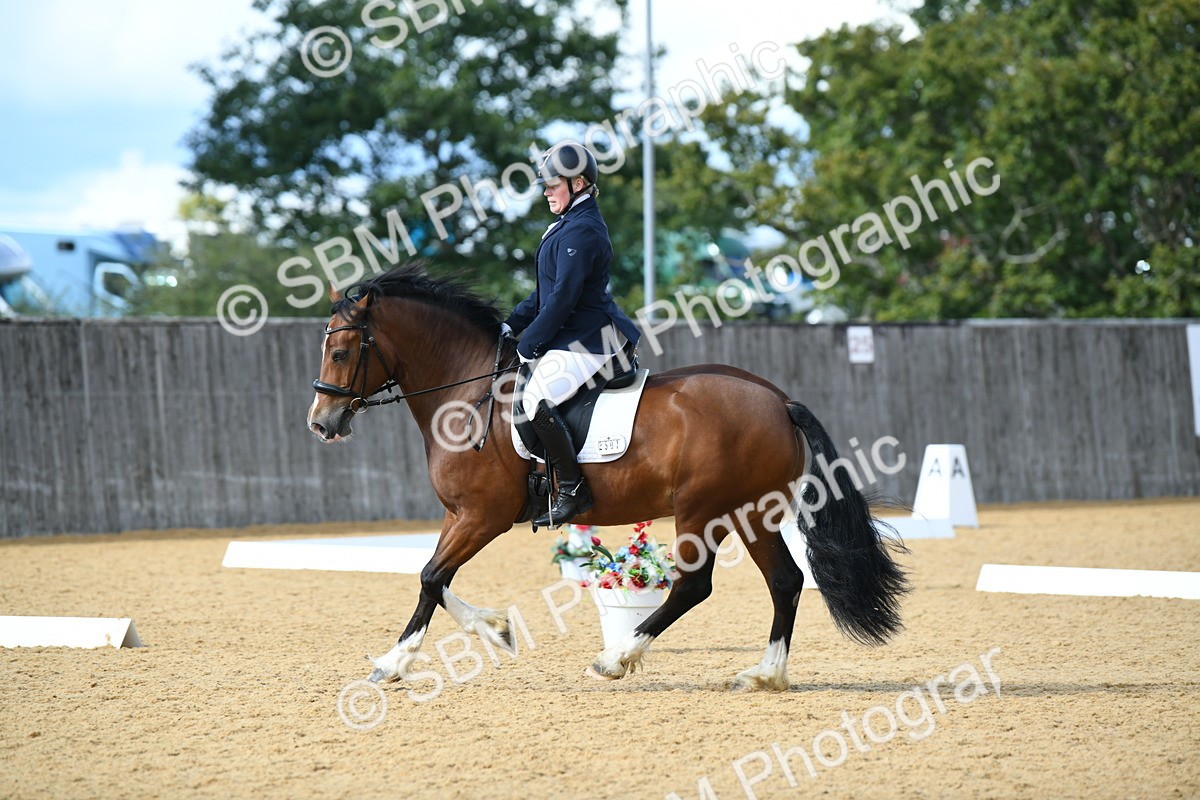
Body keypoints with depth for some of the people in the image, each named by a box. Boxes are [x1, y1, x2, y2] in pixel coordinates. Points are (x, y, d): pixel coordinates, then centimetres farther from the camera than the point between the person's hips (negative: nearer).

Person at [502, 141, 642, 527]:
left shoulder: (581, 231, -17)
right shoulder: (571, 225, 16)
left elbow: (563, 297, -20)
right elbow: (546, 291, 21)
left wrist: (528, 342, -14)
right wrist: (513, 324, 12)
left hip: (586, 341, -12)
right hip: (573, 336, 12)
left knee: (537, 400, -25)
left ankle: (572, 490, -20)